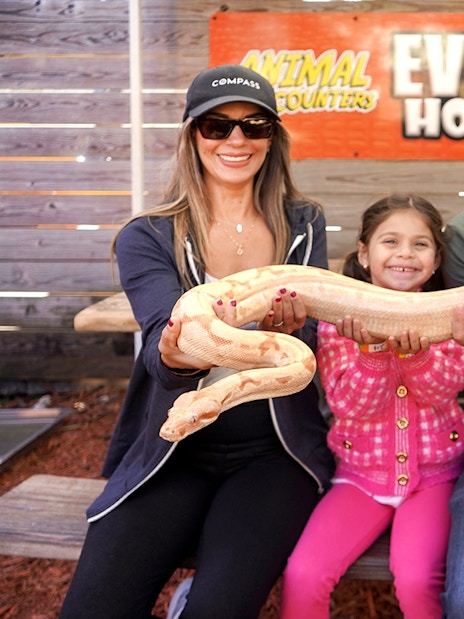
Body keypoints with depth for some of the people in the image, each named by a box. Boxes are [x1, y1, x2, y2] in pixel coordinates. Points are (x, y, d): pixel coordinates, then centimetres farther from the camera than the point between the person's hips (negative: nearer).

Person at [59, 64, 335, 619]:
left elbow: (308, 341, -3)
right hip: (174, 450, 0)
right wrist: (179, 357, -39)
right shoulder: (146, 239, -1)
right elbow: (164, 341, -14)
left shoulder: (303, 227, 5)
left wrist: (287, 328, -27)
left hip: (273, 453, 0)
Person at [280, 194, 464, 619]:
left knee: (416, 580, -23)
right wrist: (372, 349, -31)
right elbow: (351, 407, -13)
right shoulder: (339, 319, -5)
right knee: (303, 576, -15)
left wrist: (414, 352, -35)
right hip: (361, 474, 1)